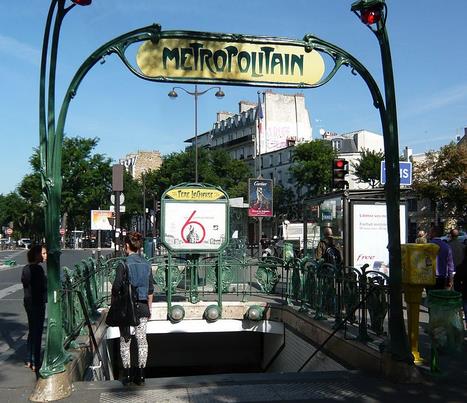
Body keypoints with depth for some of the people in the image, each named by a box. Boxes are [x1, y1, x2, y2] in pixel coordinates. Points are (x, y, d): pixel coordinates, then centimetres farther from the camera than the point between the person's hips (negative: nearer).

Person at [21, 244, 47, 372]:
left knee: (32, 331, 19)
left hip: (28, 301, 9)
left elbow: (24, 283, 13)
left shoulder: (26, 268, 9)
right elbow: (42, 287, -21)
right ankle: (35, 363, 4)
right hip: (37, 303, -9)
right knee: (37, 332, -1)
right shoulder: (38, 269, -19)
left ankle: (28, 360, 26)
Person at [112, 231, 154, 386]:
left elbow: (116, 289, -10)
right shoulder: (147, 265, 2)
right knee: (142, 340, 9)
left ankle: (127, 375, 12)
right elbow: (150, 290, 7)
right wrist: (149, 308, 16)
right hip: (142, 306, 4)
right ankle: (140, 375, 13)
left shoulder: (123, 266, -12)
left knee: (125, 340, 9)